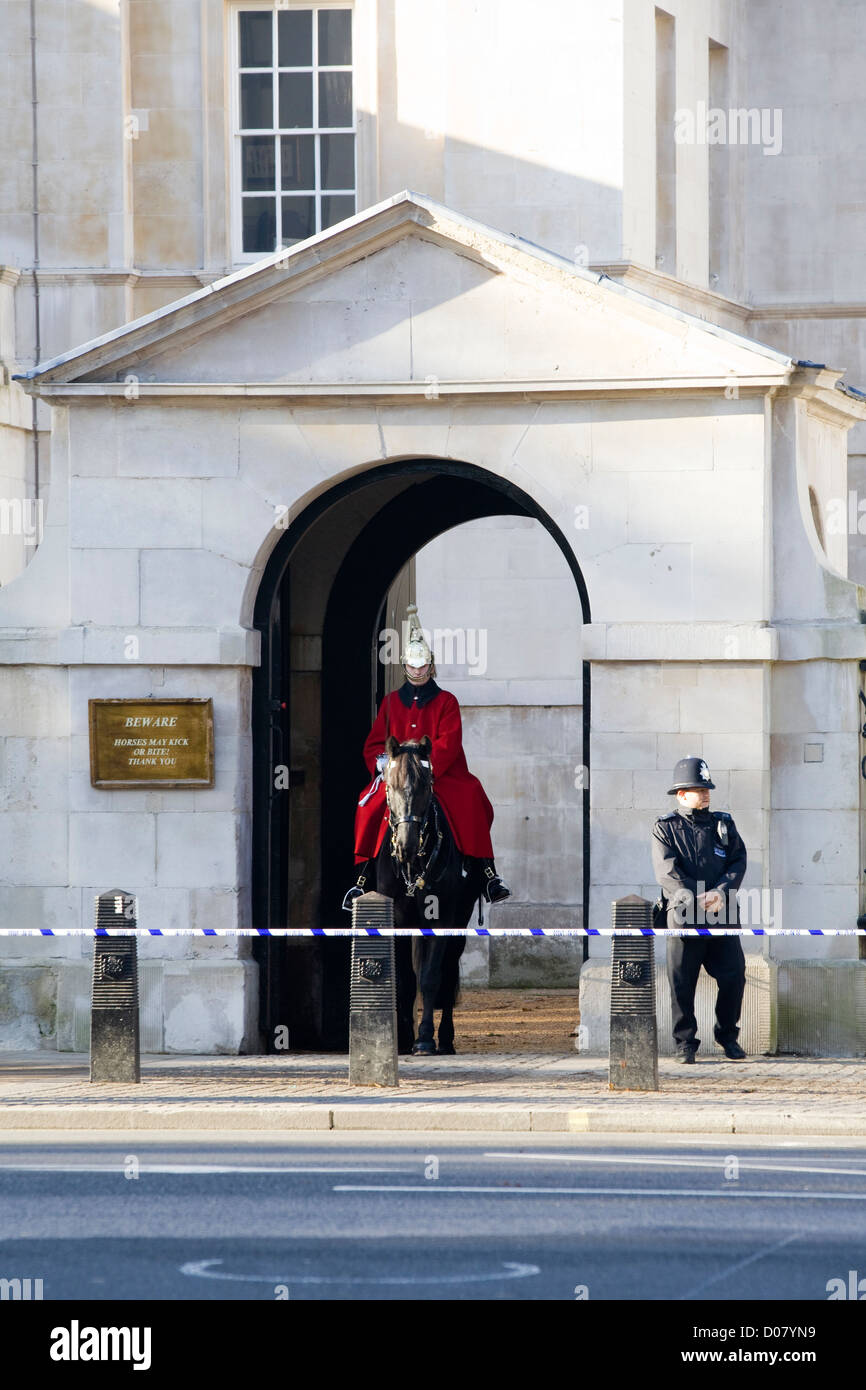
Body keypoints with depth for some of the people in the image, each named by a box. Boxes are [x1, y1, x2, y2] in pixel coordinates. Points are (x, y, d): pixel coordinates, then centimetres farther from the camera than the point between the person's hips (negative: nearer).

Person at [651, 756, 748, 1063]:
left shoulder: (723, 824, 14)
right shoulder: (665, 829, 4)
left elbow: (738, 862, 5)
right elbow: (666, 871, -7)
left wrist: (721, 892, -13)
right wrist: (695, 899, -19)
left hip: (722, 914, 3)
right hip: (684, 916, -3)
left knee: (733, 976, -1)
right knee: (681, 982, -1)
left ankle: (728, 1036, 17)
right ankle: (685, 1043, 9)